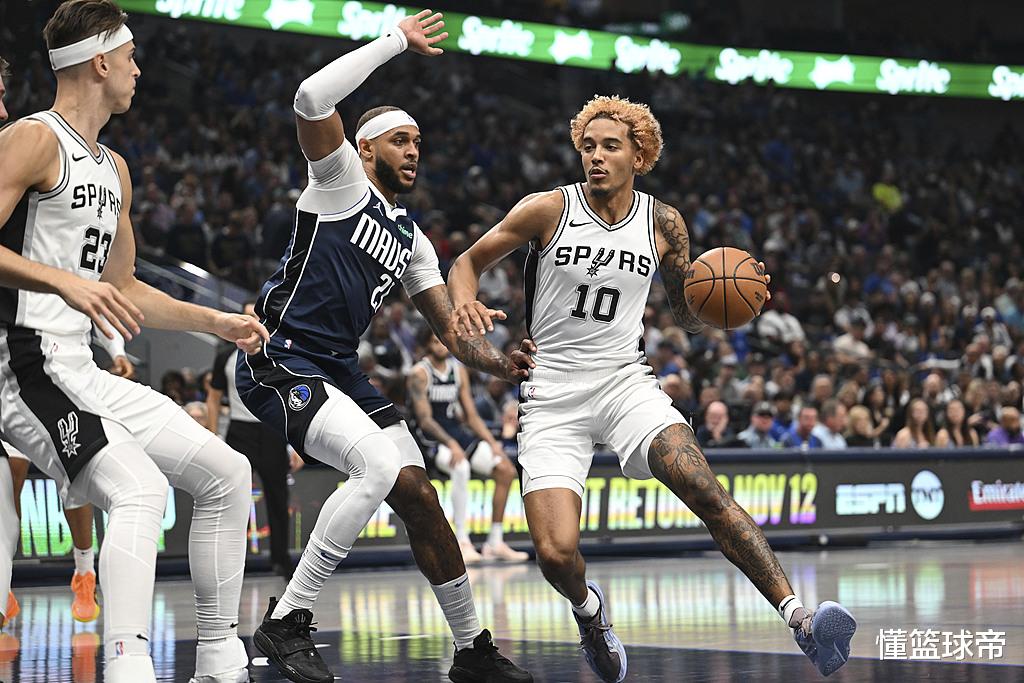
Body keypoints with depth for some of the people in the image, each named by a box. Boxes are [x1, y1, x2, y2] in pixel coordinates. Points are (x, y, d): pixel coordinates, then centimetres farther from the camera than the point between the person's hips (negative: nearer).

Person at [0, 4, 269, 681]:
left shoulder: (113, 167, 20)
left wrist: (215, 322, 26)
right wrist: (65, 283, -31)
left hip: (83, 373, 10)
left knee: (226, 474, 10)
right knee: (140, 491, -29)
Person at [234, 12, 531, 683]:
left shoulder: (412, 240, 20)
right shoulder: (340, 179, 0)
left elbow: (449, 327, 18)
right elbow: (313, 98, -19)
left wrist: (498, 361, -4)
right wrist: (397, 41, -12)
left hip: (341, 370, 8)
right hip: (280, 360, -8)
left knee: (418, 492, 3)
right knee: (380, 465, -27)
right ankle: (286, 622, -19)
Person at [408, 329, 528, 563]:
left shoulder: (459, 371, 10)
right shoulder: (419, 374, -10)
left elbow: (471, 416, 11)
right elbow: (425, 419, -18)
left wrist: (492, 443, -3)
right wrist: (451, 444, -31)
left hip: (457, 434, 8)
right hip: (430, 439, -8)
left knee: (506, 469, -1)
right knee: (461, 467, -37)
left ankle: (495, 543, 3)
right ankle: (462, 542, -34)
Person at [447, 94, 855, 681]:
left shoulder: (663, 224, 4)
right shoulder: (548, 210, -4)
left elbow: (690, 317, 16)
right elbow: (468, 263, 5)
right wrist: (466, 303, -18)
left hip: (625, 382, 1)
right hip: (553, 398, -1)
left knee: (704, 488, -26)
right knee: (556, 554, -16)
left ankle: (800, 619, -30)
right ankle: (588, 606, 21)